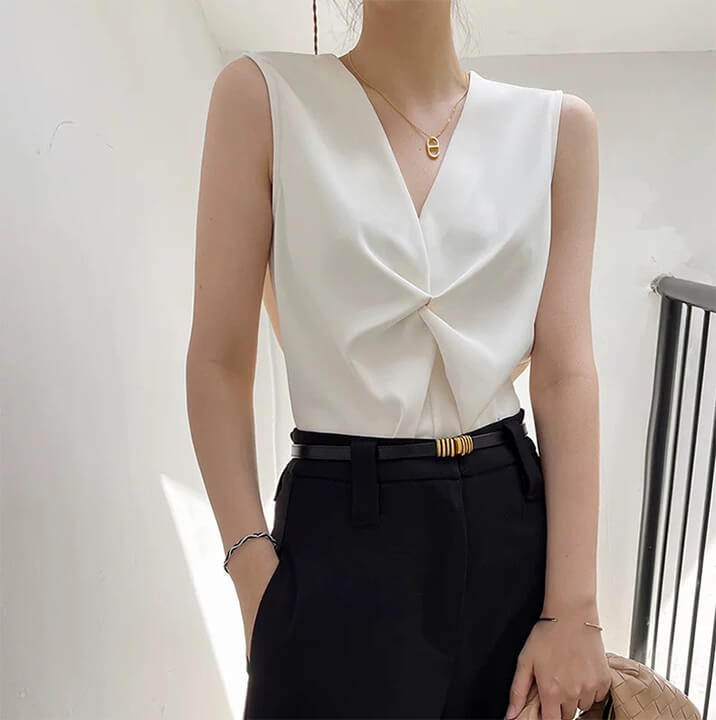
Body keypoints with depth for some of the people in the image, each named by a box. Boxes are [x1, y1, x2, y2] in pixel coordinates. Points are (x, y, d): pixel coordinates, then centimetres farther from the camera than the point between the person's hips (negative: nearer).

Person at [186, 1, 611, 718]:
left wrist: (573, 607, -6)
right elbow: (219, 362, -6)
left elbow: (565, 371, -3)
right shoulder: (263, 95, -4)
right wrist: (256, 574, -11)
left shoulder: (559, 125, 2)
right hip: (339, 532, -3)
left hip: (513, 522, 4)